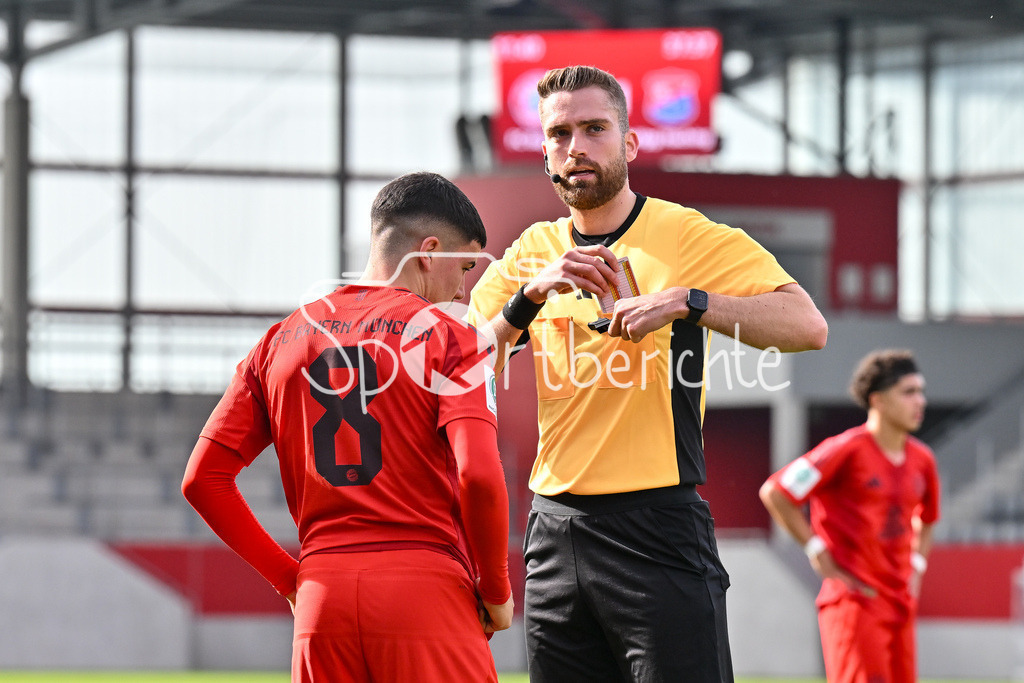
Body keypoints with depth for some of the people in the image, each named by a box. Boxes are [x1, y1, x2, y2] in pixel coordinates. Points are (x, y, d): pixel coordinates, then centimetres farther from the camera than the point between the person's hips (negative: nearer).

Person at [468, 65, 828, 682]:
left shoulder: (689, 236, -2)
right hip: (556, 532, 5)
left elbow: (807, 326, -14)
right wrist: (534, 292, -12)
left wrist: (684, 301, -24)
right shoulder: (534, 251, 13)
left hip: (657, 530, -5)